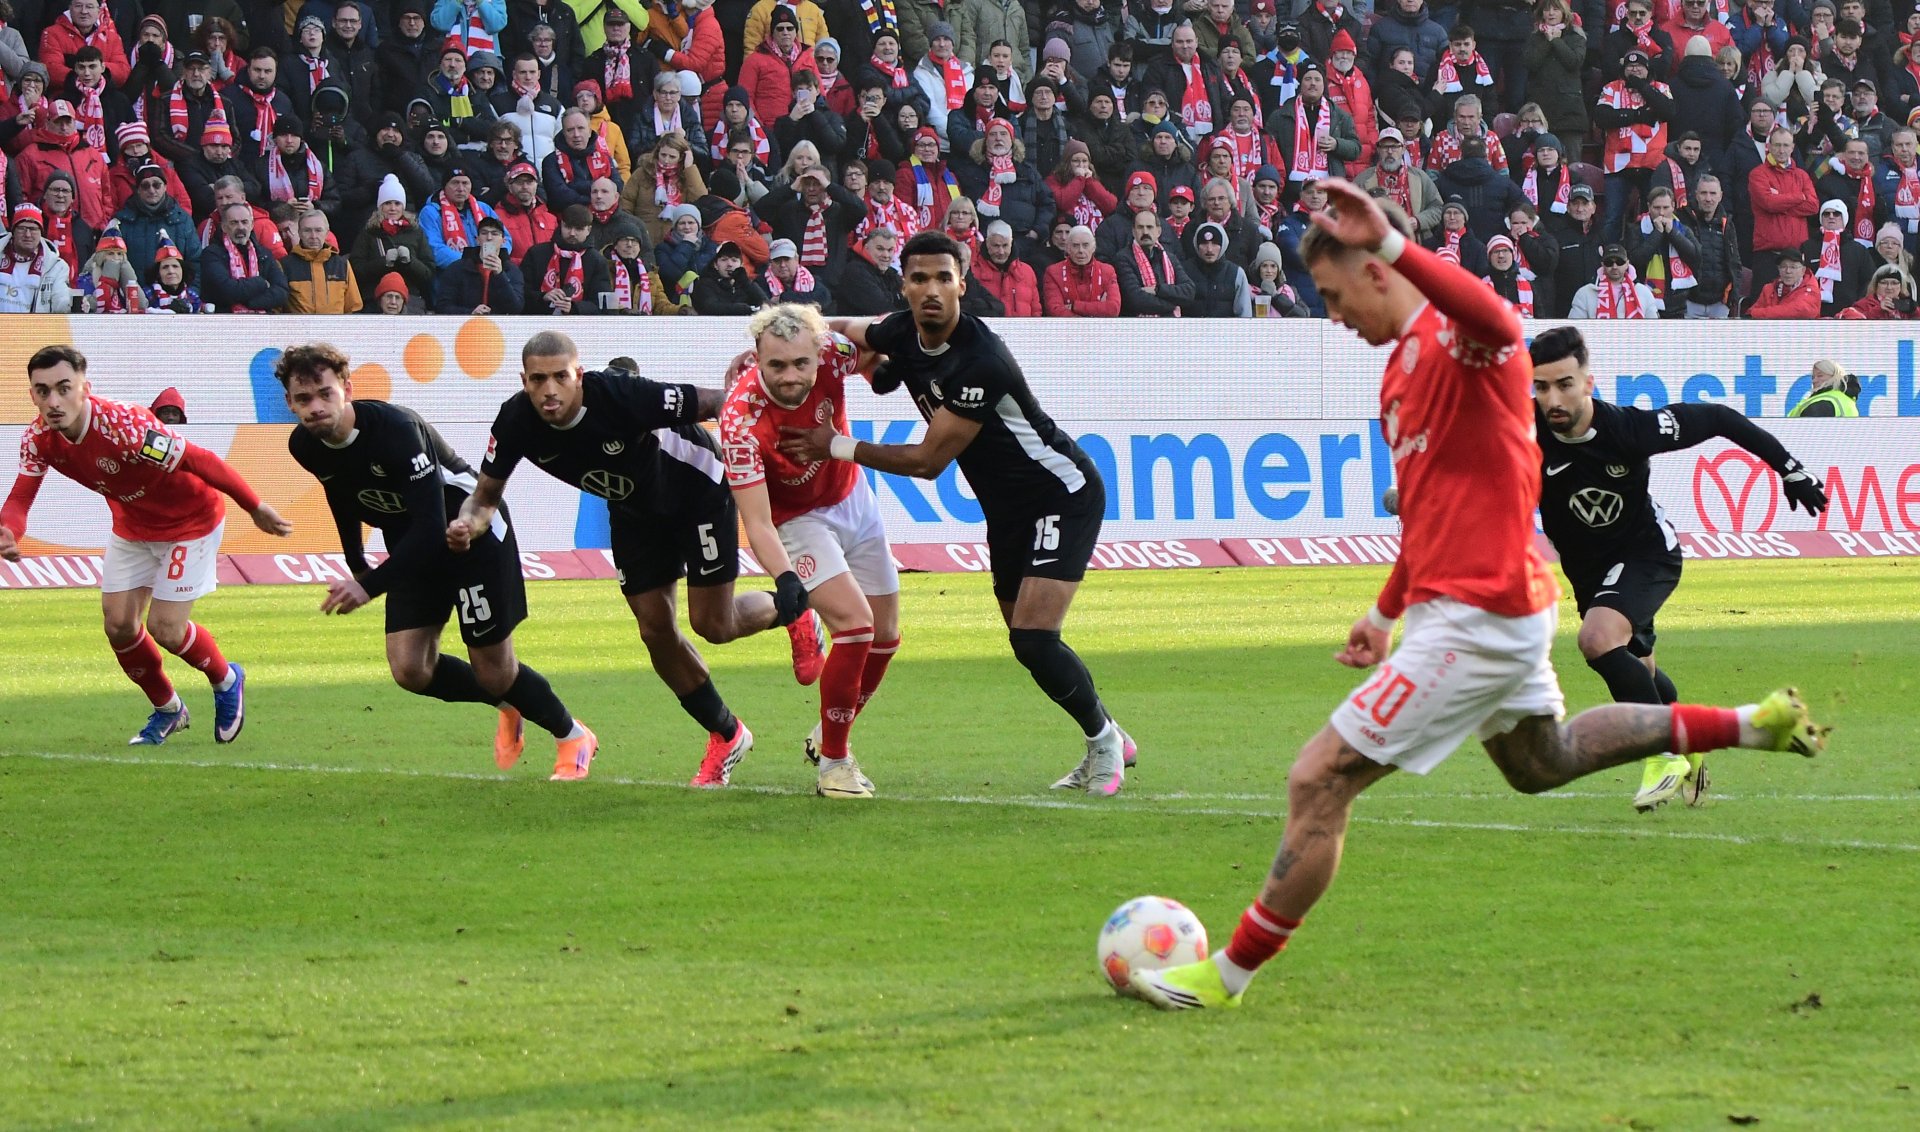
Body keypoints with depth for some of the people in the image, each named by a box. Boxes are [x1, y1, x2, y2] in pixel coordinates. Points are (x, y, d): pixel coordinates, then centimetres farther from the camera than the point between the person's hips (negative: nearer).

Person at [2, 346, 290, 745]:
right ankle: (167, 710, 29)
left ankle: (227, 682, 24)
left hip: (190, 520, -6)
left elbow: (200, 462, -31)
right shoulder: (39, 439, -17)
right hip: (132, 526, 6)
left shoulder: (125, 427, -38)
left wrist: (256, 507, -24)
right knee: (118, 625, 2)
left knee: (163, 629, -9)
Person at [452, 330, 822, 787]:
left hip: (697, 489, -5)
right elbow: (486, 495, -13)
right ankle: (726, 736, 24)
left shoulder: (622, 395, -39)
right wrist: (467, 523, -35)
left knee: (713, 625, -4)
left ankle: (791, 604, 31)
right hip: (634, 512, 5)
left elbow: (712, 403, -29)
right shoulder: (516, 421, -24)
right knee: (655, 630, 3)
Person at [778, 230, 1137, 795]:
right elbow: (842, 329, 16)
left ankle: (1103, 738, 5)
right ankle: (1110, 741, 30)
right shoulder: (902, 333, -7)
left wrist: (838, 447, -18)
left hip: (1063, 495, -8)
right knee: (1027, 644, 11)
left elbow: (928, 461, -25)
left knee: (1034, 641, -18)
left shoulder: (981, 362, -30)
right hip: (1007, 509, 8)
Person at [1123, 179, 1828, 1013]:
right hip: (1507, 605, 11)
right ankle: (1751, 725, 36)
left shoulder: (1460, 339, -17)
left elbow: (1494, 321, -46)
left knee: (1318, 782, -8)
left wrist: (1390, 239, -55)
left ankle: (1229, 974, 1)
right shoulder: (1403, 364, 15)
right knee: (1539, 762, 32)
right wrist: (1387, 610, 29)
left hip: (1477, 616, -11)